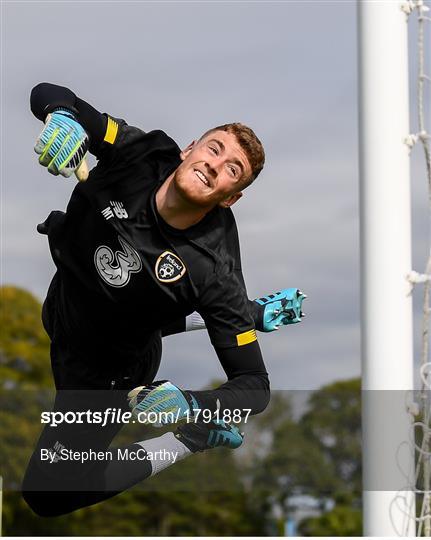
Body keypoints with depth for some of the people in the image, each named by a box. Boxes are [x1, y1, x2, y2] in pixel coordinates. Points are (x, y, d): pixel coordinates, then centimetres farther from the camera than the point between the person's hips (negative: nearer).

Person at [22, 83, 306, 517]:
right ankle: (252, 314, 43)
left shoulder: (213, 272, -37)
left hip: (103, 368, -6)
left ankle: (190, 439, 5)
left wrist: (191, 405, -50)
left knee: (45, 494, 1)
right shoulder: (139, 153, -28)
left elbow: (254, 385, -30)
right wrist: (61, 116, -51)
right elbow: (47, 94, -27)